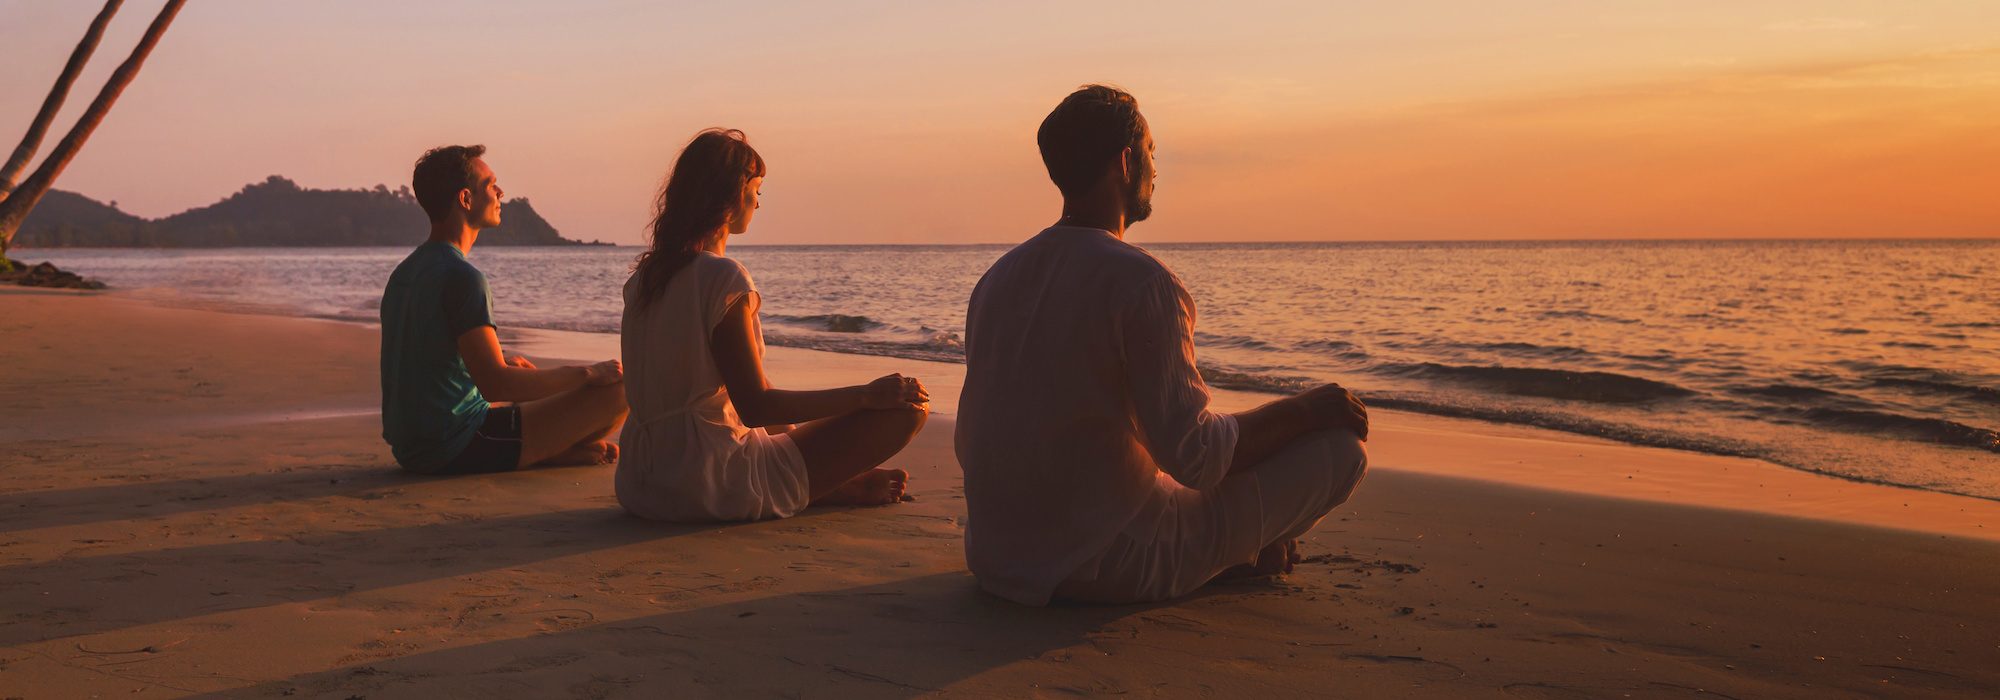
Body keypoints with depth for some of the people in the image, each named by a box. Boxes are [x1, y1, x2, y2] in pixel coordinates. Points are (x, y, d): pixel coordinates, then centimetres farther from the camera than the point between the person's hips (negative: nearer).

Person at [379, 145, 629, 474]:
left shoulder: (404, 272, 11)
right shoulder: (462, 277, -18)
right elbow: (496, 386, -23)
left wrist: (503, 364, 26)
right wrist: (587, 374, -12)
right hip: (459, 450, -10)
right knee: (619, 389, -14)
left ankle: (557, 447, 12)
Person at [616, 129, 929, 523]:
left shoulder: (644, 275, 9)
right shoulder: (724, 277, -16)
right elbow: (755, 406, -18)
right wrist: (868, 394, -11)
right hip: (709, 486, -9)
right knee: (907, 410, -9)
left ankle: (824, 486, 16)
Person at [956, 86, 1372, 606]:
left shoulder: (997, 278, 6)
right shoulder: (1142, 283, -17)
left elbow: (970, 444, 13)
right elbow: (1196, 457, -20)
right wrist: (1307, 409, -4)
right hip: (1112, 570, -8)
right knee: (1340, 447, 0)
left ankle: (1245, 543, 20)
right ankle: (1245, 551, 21)